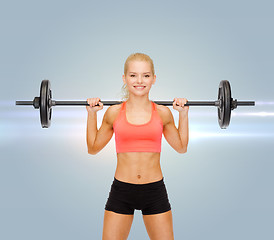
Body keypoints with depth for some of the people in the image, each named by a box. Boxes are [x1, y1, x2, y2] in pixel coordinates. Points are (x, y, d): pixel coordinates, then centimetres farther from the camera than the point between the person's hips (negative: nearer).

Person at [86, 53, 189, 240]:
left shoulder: (163, 113, 1)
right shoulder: (114, 113, 0)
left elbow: (181, 147, 13)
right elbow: (93, 148, 11)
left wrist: (183, 114, 5)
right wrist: (92, 113, 4)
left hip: (155, 190, 1)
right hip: (121, 190, 0)